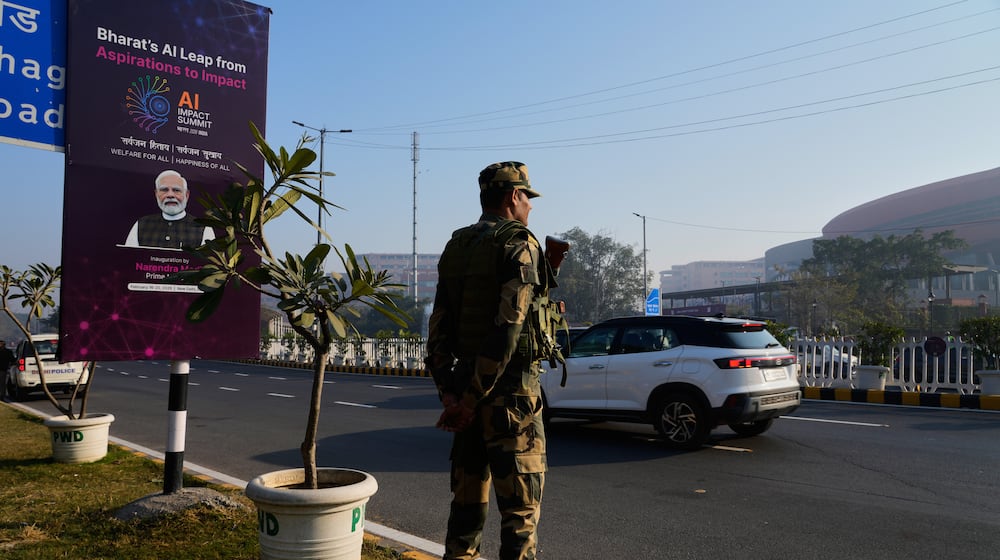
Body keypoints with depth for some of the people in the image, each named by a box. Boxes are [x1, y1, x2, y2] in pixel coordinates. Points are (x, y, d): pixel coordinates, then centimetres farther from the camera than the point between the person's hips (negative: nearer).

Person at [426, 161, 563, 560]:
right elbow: (508, 327, -19)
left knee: (467, 498, 17)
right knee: (520, 504, 1)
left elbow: (439, 328, 7)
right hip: (509, 390, -7)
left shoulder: (456, 248, 12)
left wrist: (448, 392, 5)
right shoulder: (519, 245, -10)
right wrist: (473, 397, -16)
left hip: (466, 389, 7)